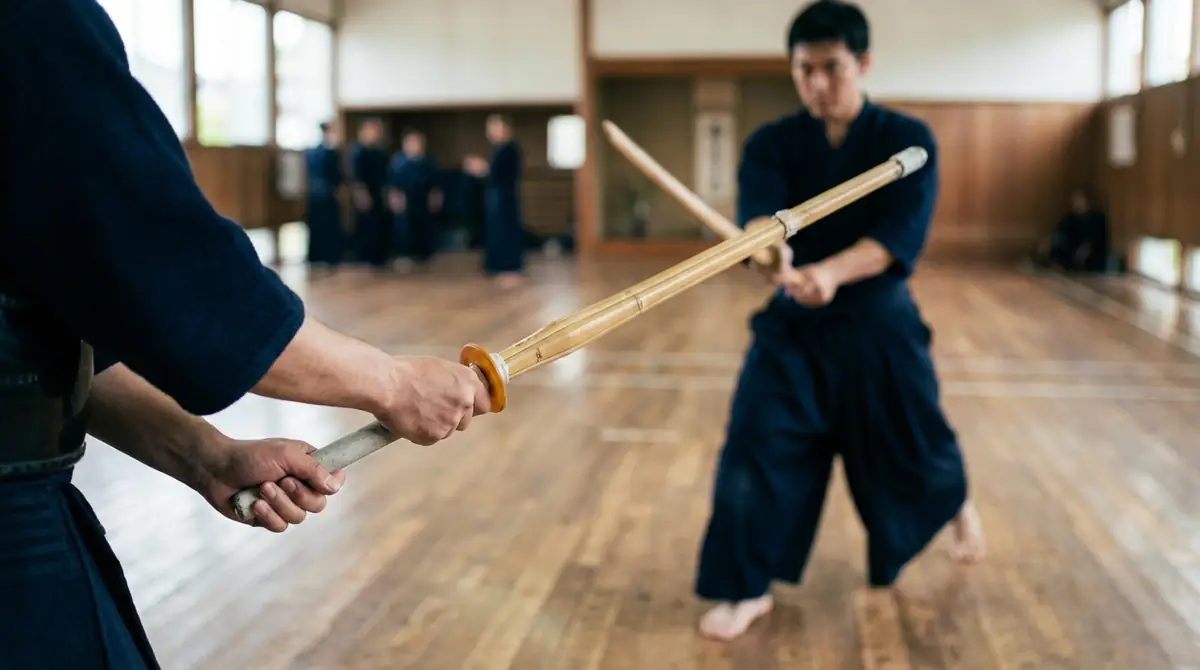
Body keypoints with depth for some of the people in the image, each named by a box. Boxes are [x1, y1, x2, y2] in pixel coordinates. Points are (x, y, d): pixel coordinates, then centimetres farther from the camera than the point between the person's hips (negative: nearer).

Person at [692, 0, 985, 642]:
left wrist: (832, 273, -42)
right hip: (791, 324, 1)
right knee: (753, 448, -10)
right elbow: (758, 213, -25)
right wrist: (771, 253, -49)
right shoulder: (771, 144, -7)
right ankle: (747, 589, 7)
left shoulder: (907, 139, -11)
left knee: (916, 444, 16)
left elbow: (900, 234, -24)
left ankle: (956, 503, 53)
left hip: (880, 324, 0)